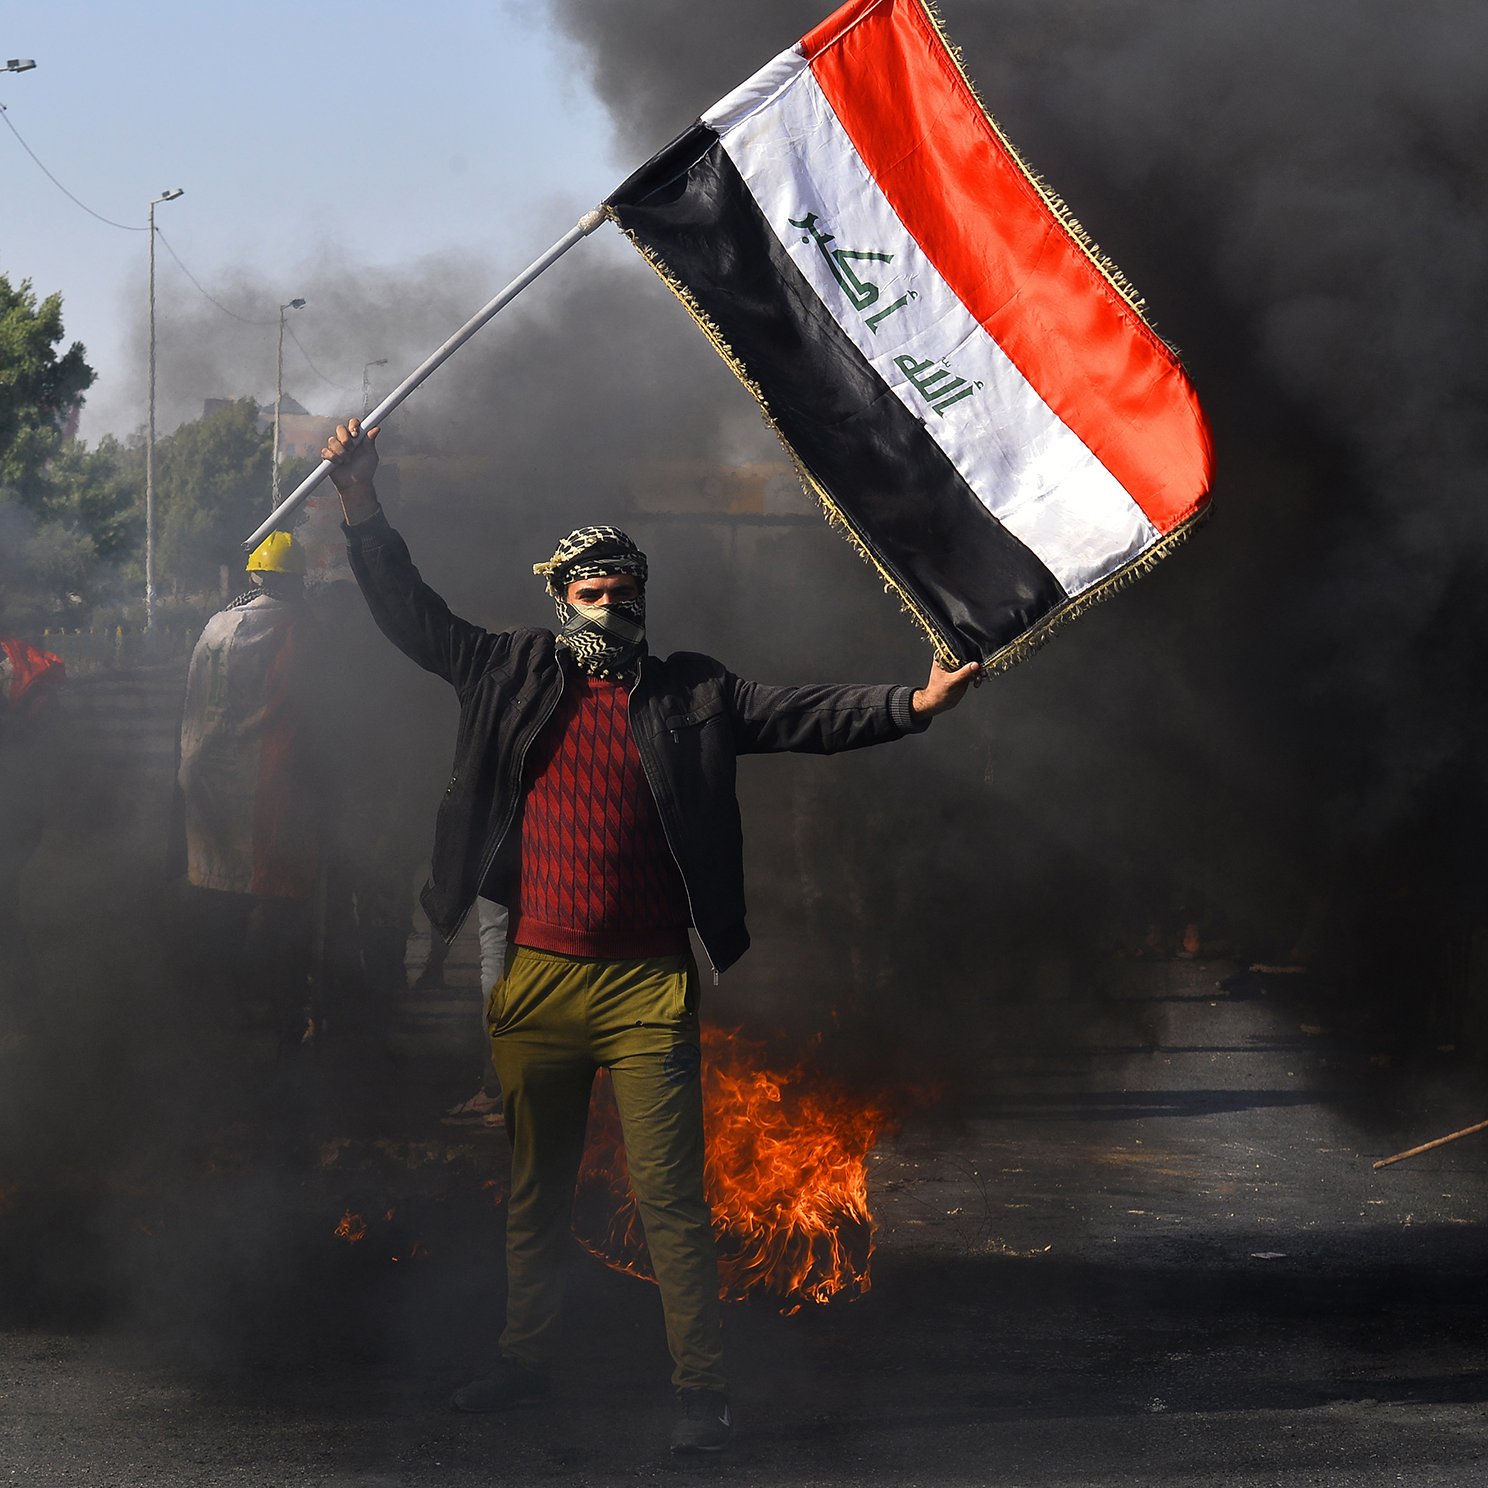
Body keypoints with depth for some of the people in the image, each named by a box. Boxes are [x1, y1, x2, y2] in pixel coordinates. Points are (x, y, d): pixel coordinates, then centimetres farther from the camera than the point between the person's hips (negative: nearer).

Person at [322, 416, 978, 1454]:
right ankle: (528, 1360, 28)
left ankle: (702, 1389, -3)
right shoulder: (514, 677, 9)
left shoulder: (692, 695, 5)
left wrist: (913, 705, -17)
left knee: (671, 1192, -6)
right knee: (536, 1187, 14)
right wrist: (363, 503, 4)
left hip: (648, 984, -3)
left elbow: (804, 715, -3)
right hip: (537, 978, 3)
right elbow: (413, 616, 12)